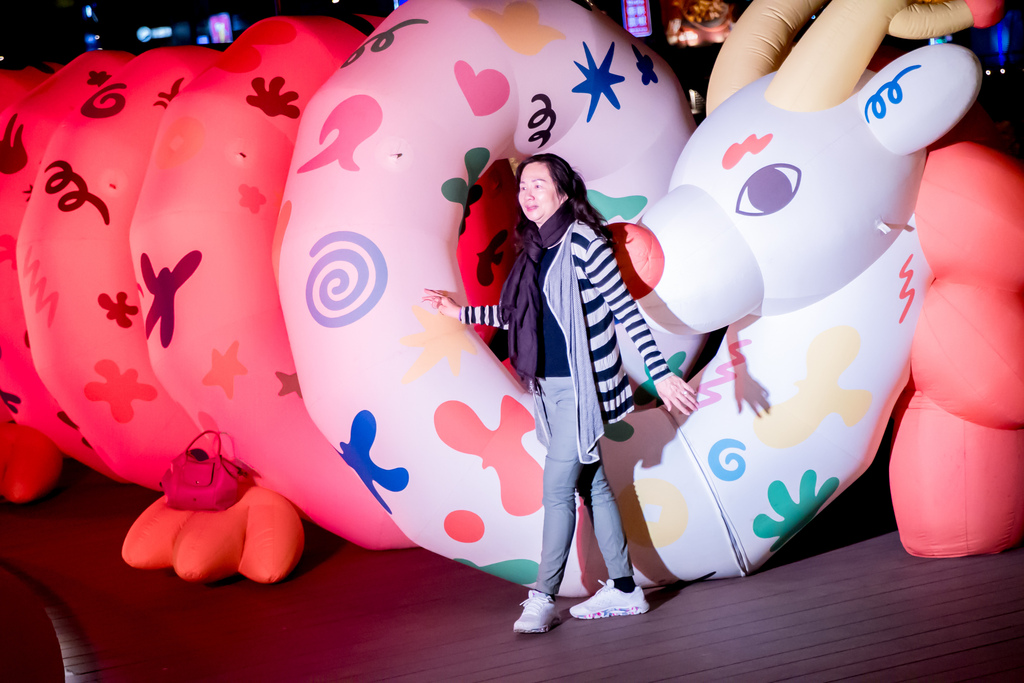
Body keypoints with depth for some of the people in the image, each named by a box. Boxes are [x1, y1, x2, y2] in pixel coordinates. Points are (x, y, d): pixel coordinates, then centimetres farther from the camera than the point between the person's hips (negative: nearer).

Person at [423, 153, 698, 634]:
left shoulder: (582, 241, -12)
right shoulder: (536, 250, 12)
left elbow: (627, 310, -14)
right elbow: (517, 315, 24)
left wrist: (660, 374, -17)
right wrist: (460, 313, 24)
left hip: (581, 386, -8)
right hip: (551, 386, 8)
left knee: (557, 489, -6)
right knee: (590, 485, 11)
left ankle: (543, 598, 1)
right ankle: (624, 588, 18)